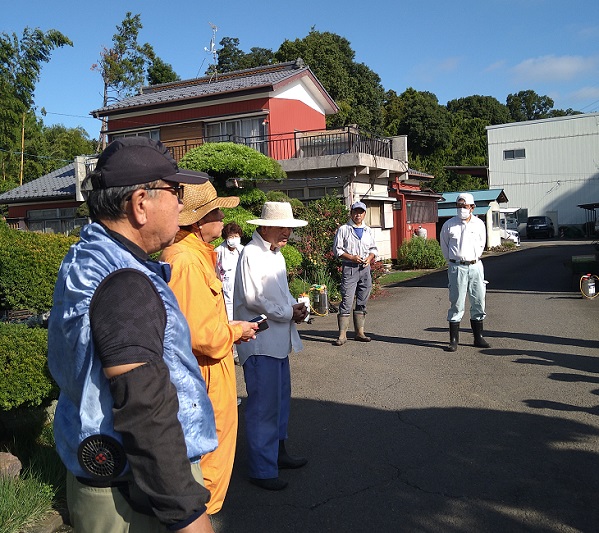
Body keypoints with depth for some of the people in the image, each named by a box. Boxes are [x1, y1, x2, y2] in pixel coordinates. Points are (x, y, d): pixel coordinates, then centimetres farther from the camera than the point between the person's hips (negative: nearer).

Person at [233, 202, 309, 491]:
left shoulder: (275, 254, 16)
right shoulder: (251, 254, -15)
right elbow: (254, 299, -22)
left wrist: (295, 307, 4)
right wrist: (289, 312, -13)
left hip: (279, 340, 10)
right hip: (260, 341, -10)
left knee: (281, 399, 19)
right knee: (263, 405, -3)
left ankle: (278, 452, 35)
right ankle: (262, 470, 9)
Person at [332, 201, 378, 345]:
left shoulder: (368, 231, 16)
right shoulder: (343, 230, 2)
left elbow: (374, 249, 22)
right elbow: (337, 249, -1)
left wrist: (369, 258, 0)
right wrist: (352, 257, -13)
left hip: (365, 268, 5)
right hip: (349, 268, -5)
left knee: (362, 301, 9)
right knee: (347, 301, -10)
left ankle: (359, 332, 17)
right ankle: (342, 334, -7)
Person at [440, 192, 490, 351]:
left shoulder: (479, 224, 6)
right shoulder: (449, 225, -1)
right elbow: (444, 246, 11)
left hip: (475, 266, 3)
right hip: (457, 267, -3)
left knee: (479, 302, 7)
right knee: (456, 303, -2)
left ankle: (478, 337, 19)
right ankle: (454, 340, 5)